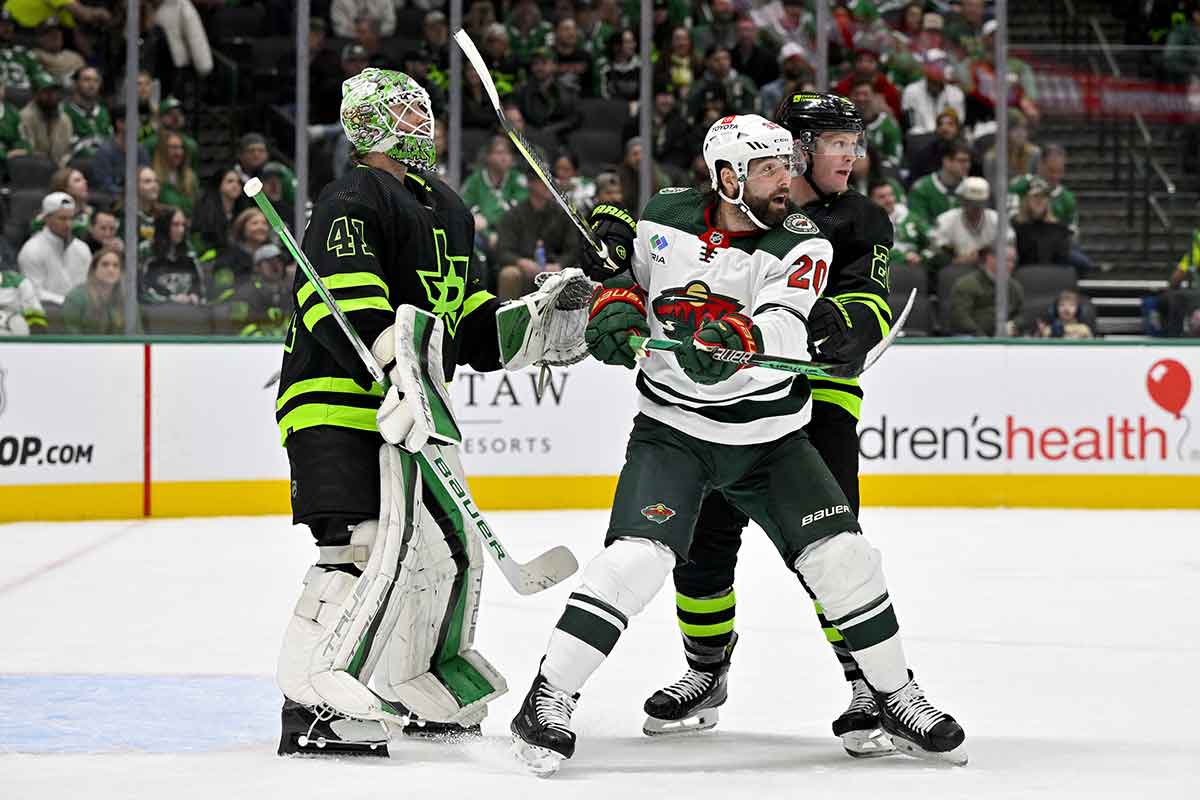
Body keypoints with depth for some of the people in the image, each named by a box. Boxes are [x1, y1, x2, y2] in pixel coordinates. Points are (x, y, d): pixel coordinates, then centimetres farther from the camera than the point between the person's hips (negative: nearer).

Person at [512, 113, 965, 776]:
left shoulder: (802, 244, -10)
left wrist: (739, 339, -48)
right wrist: (614, 306, -8)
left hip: (771, 439, 1)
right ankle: (548, 699, -14)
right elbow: (625, 271, 15)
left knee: (841, 556, -6)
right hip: (672, 429, -1)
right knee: (637, 555, -21)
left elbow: (784, 329, -27)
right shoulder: (664, 219, -4)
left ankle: (895, 696, 14)